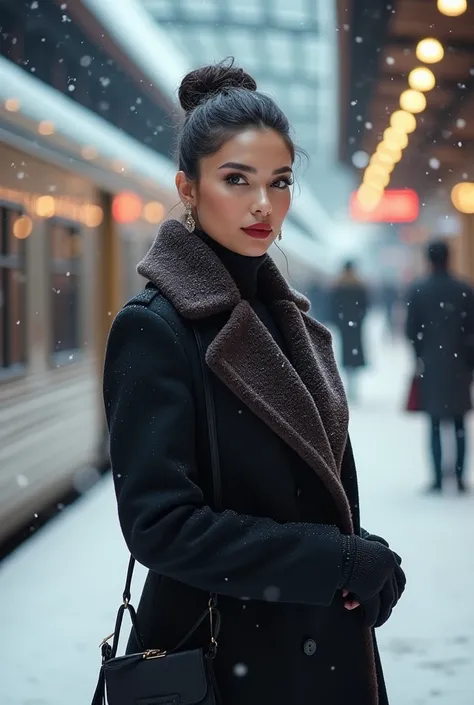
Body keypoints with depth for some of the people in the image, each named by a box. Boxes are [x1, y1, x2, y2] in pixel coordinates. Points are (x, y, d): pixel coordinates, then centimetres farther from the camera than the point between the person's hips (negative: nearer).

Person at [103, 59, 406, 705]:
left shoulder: (291, 322, 7)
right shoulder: (154, 328, -15)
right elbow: (159, 523, -21)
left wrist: (368, 567, -4)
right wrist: (343, 560, -18)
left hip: (326, 649, 6)